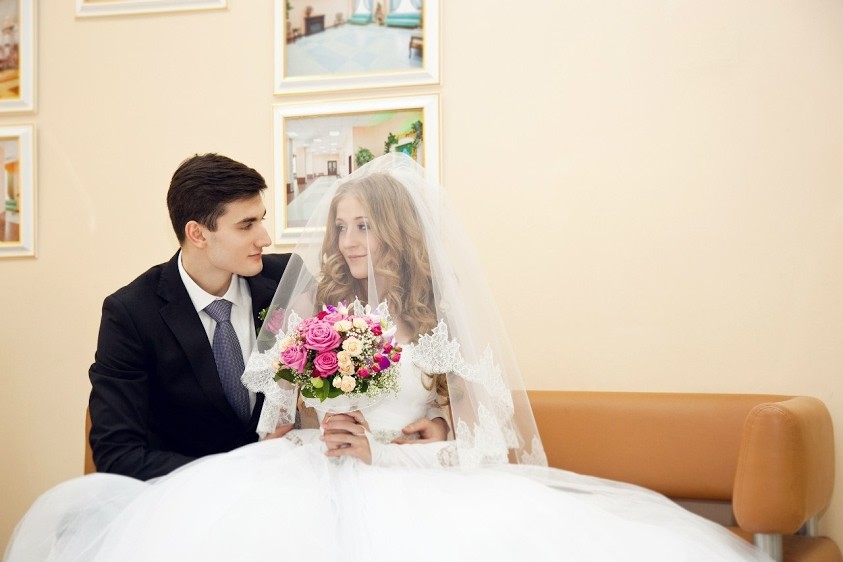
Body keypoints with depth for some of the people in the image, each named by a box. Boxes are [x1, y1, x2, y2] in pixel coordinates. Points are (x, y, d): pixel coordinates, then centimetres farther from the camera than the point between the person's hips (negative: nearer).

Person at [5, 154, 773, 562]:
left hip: (413, 490, -2)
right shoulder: (313, 317, 18)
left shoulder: (443, 324, 7)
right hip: (308, 485, 3)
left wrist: (383, 452, -11)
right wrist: (319, 441, -4)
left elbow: (483, 444, -2)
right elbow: (275, 425, 16)